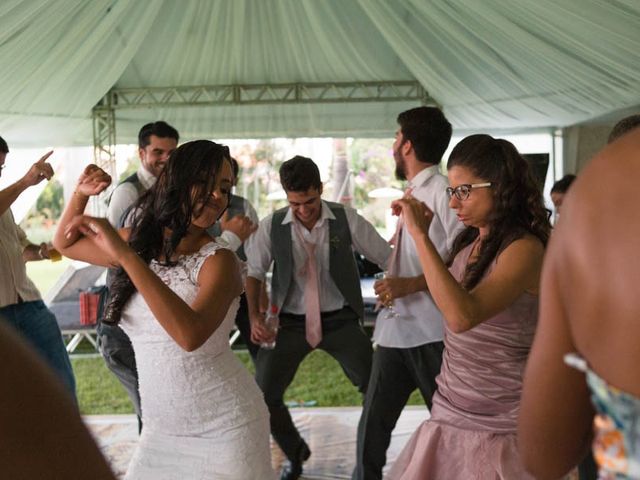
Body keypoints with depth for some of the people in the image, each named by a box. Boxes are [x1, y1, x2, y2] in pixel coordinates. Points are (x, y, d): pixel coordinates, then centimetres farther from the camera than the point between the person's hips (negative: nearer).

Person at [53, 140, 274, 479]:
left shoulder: (218, 260, -17)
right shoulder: (138, 241, 0)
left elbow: (190, 335, -35)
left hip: (225, 430, -5)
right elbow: (67, 244, 17)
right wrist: (80, 194, -2)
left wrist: (125, 256, -35)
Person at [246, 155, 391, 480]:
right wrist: (254, 315, -9)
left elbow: (388, 257, -1)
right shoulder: (272, 226, -5)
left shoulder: (346, 219, -7)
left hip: (340, 320, 0)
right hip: (290, 322, 1)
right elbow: (253, 271, 4)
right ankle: (295, 454, 26)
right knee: (264, 395, -3)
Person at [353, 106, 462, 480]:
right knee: (373, 424, 12)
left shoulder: (443, 192, -11)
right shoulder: (411, 195, 15)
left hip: (431, 332, -8)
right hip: (395, 327, 8)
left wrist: (410, 284, -21)